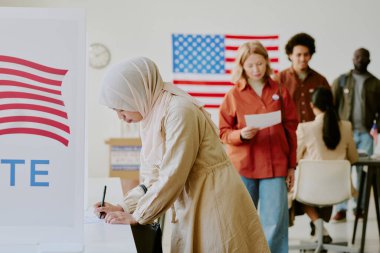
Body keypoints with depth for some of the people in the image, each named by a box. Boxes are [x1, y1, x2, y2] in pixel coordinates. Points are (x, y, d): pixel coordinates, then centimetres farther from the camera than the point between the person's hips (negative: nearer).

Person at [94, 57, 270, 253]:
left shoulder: (179, 110, -19)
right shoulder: (151, 116, 8)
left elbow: (173, 176, -21)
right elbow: (154, 178, 12)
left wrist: (137, 216, -13)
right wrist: (125, 207, 1)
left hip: (214, 204, -8)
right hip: (189, 209, 8)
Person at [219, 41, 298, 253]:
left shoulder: (280, 92, 7)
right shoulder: (233, 95, 3)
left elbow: (291, 130, 10)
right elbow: (224, 132, 4)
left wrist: (291, 165, 8)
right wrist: (241, 134, -17)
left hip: (275, 166, 1)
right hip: (243, 166, 0)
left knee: (275, 223, -2)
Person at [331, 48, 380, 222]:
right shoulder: (342, 80, 7)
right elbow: (332, 105, 3)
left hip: (366, 133, 1)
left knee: (364, 171, 4)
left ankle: (360, 207, 13)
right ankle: (341, 208, 0)